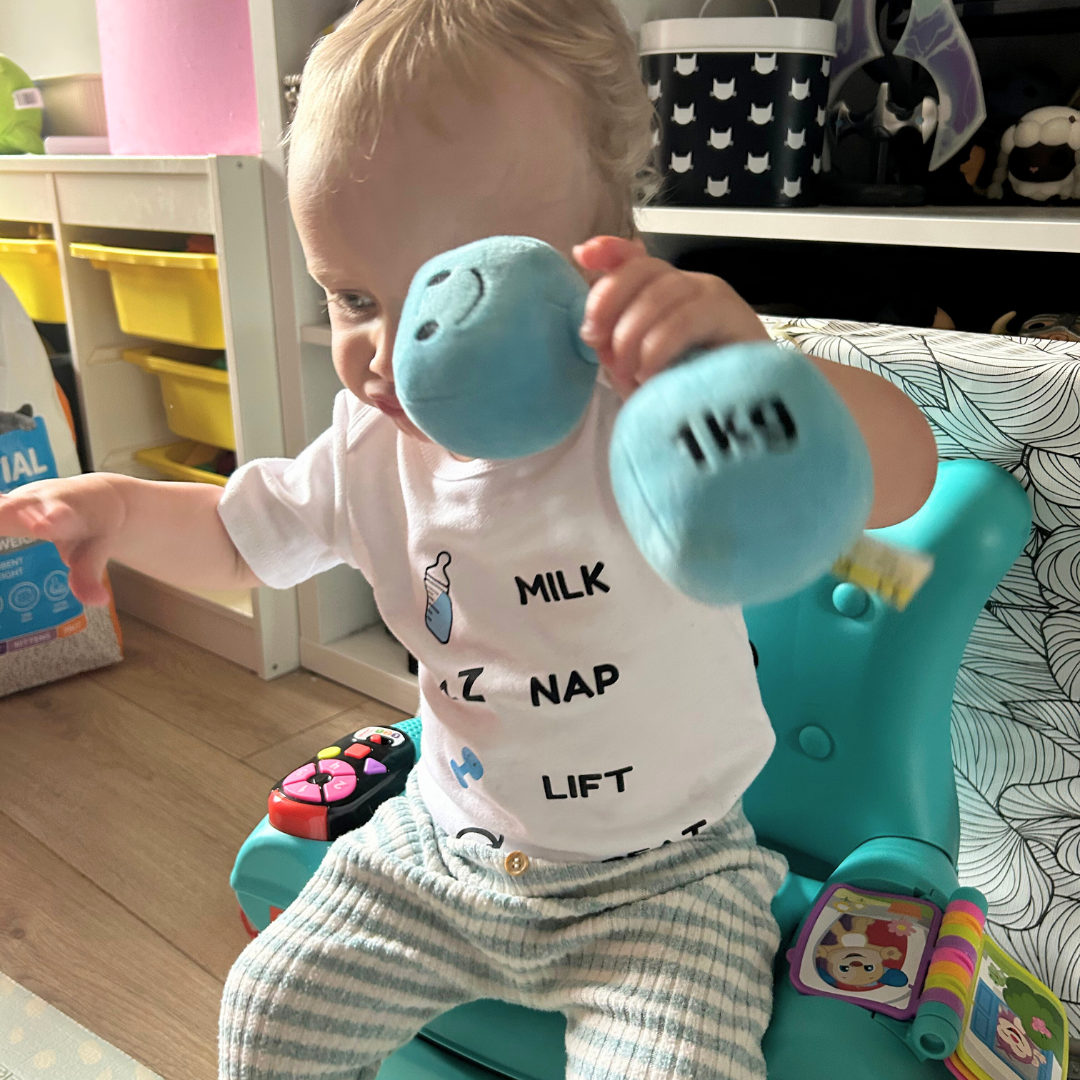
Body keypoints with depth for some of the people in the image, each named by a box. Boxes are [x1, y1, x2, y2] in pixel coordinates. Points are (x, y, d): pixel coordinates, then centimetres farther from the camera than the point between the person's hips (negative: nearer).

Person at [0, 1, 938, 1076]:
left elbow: (898, 480, -37)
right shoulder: (370, 453, -6)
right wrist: (116, 506, -9)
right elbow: (237, 539, 11)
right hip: (444, 849, 5)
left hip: (662, 877, -4)